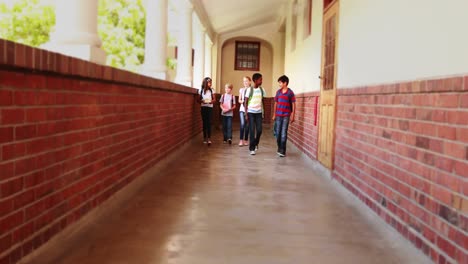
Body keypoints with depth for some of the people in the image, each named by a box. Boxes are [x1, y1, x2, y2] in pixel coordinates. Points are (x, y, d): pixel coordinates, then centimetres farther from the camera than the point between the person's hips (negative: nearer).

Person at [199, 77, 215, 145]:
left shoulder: (211, 90, 3)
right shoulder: (201, 90, 3)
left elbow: (214, 99, 7)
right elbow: (199, 100, 7)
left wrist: (212, 101, -15)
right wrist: (202, 101, -14)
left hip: (210, 107, -1)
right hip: (203, 107, 1)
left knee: (209, 123, -9)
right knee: (204, 123, 4)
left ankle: (209, 138, -13)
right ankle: (205, 138, 12)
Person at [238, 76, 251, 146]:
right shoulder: (241, 90, 9)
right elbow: (239, 100, 12)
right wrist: (242, 101, -9)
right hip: (242, 109, 1)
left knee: (247, 125, 5)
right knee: (242, 124, -11)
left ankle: (246, 140, 15)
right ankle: (241, 140, -7)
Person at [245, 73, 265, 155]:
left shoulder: (261, 90, 4)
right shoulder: (249, 90, -8)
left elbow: (262, 102, 11)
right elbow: (246, 102, -4)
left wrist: (262, 113, 9)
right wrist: (246, 114, -7)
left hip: (259, 113, 4)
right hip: (251, 113, -3)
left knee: (259, 130, -1)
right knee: (252, 130, -4)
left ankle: (255, 143, 26)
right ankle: (252, 148, 5)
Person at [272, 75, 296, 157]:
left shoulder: (290, 92, -6)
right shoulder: (278, 92, 7)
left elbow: (293, 105, -3)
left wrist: (292, 116, -7)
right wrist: (274, 114, 13)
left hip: (286, 116, -4)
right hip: (278, 115, 4)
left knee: (283, 133, -5)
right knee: (277, 133, 6)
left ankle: (282, 151, -3)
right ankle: (279, 149, 19)